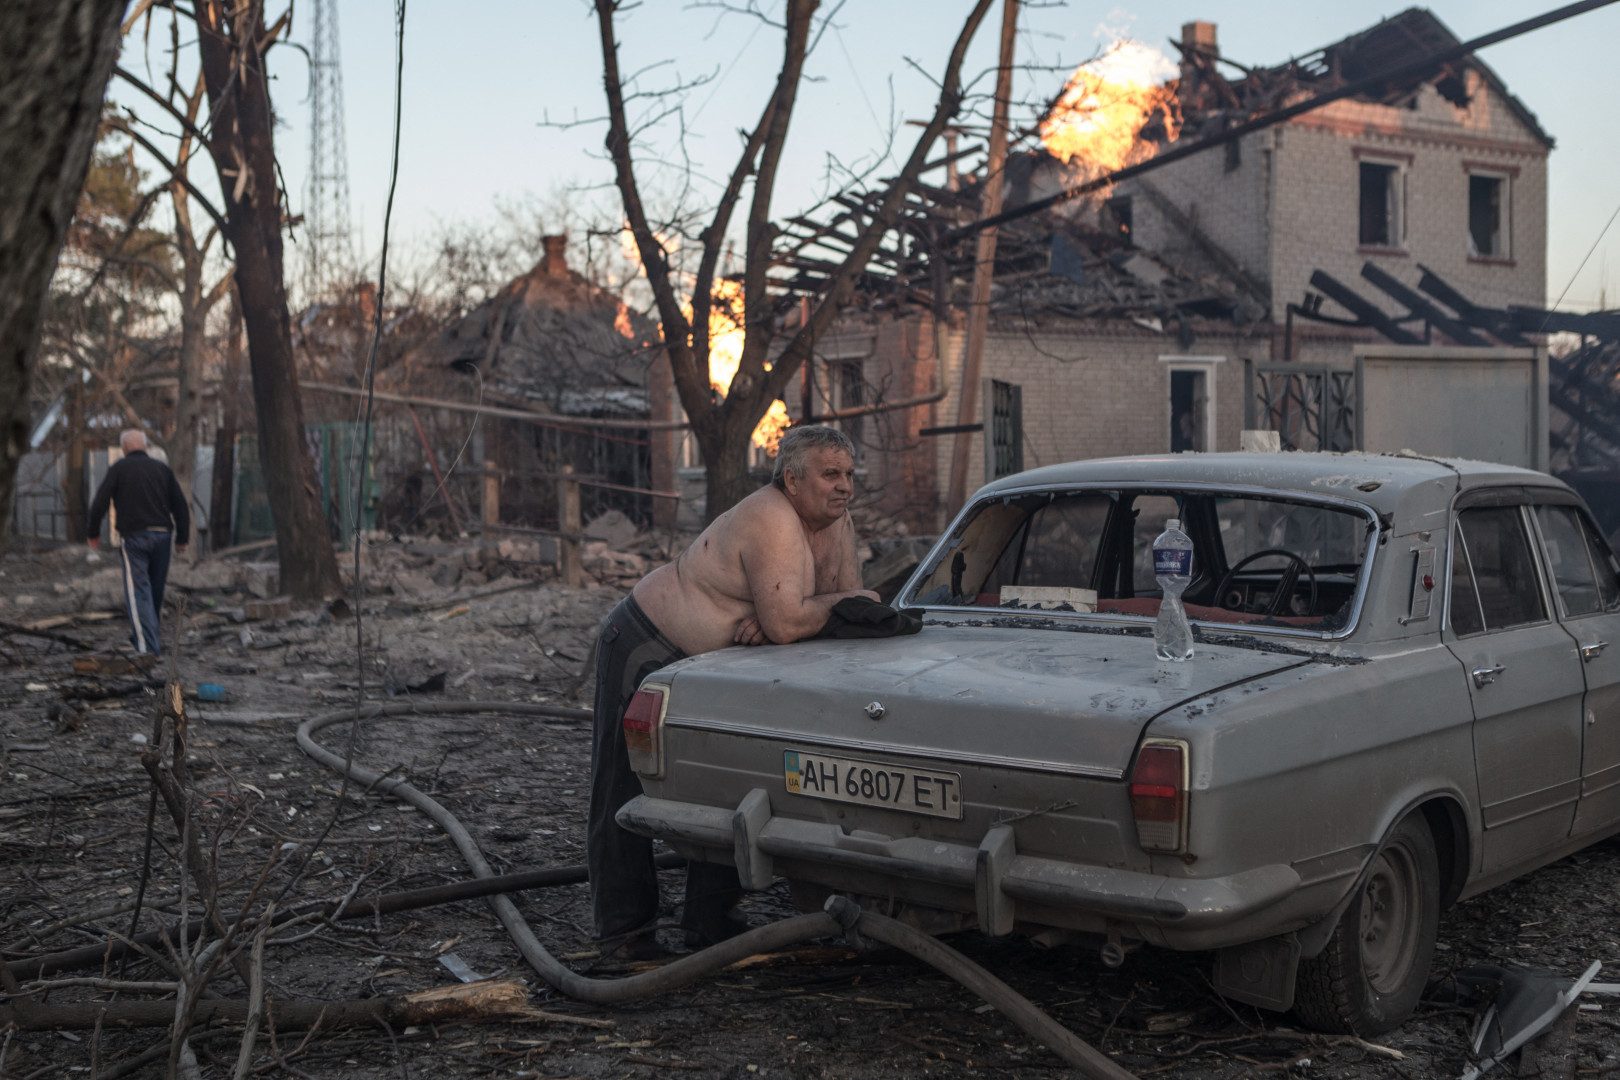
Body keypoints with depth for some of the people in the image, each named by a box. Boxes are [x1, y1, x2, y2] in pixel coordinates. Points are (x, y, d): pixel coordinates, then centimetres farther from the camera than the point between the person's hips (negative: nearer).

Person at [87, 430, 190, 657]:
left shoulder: (119, 468, 2)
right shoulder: (162, 468, 12)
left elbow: (99, 503, -3)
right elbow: (180, 504, 9)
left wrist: (94, 533, 8)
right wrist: (182, 538, 13)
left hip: (134, 536, -4)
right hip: (162, 535, 4)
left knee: (138, 590, -6)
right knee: (156, 588, 15)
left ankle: (147, 645, -16)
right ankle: (145, 635, 30)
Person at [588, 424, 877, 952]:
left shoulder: (837, 523, -1)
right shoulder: (771, 522, -29)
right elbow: (785, 623, -37)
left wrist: (772, 619, -21)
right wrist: (842, 601, -20)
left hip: (711, 661, 9)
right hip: (645, 645, -9)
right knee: (626, 791, -2)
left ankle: (710, 919, 16)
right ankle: (622, 924, 7)